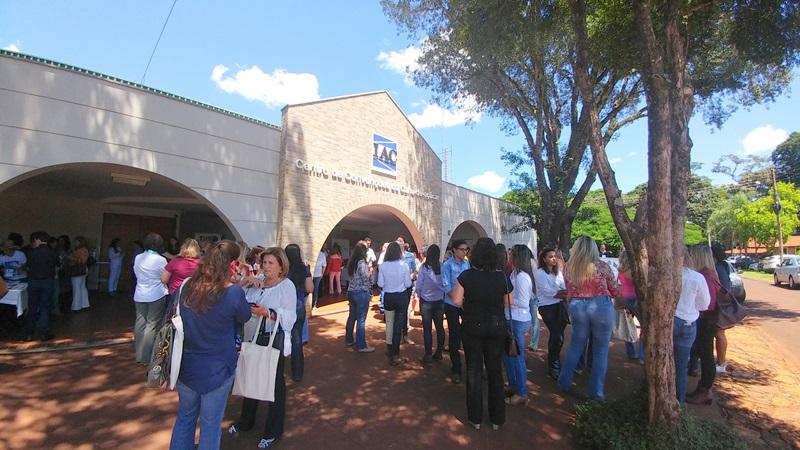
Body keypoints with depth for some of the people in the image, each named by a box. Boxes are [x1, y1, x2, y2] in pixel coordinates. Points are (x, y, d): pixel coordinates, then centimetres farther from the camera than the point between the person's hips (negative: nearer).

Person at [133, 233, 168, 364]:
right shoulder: (161, 260, -13)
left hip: (140, 295, 5)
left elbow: (136, 273, 10)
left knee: (140, 323, 11)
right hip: (157, 295, -5)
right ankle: (146, 356, 4)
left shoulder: (138, 258, 1)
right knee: (152, 325, 1)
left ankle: (139, 354, 21)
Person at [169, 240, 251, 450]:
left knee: (185, 416, 25)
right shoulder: (233, 292, -24)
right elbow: (245, 317, -5)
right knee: (210, 424, 14)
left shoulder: (188, 286, -8)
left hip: (187, 364, 5)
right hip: (217, 369, -5)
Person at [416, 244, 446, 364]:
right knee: (440, 327, 14)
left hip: (426, 301, -2)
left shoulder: (424, 266, -13)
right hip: (440, 301, 2)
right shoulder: (442, 267, -9)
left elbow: (419, 284, -8)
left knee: (427, 328, 6)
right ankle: (439, 353, 22)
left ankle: (428, 354, 11)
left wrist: (420, 295, 10)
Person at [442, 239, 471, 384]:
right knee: (454, 335, 5)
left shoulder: (467, 263, -1)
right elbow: (446, 287, -14)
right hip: (452, 305, -3)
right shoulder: (447, 265, -12)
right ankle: (456, 369, 19)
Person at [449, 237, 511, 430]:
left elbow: (456, 301, -17)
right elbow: (508, 304, -4)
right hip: (496, 326, 2)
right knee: (495, 370, 15)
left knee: (474, 371, 12)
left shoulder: (467, 275, -15)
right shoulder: (502, 277, -10)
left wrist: (469, 305, 2)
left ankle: (475, 418, 23)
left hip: (473, 326, -1)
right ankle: (497, 418, 26)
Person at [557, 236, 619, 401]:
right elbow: (615, 292, 5)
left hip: (577, 308, 2)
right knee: (600, 351, 11)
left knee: (575, 347, 18)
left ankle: (564, 383, 27)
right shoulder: (601, 265, -3)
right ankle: (596, 392, 18)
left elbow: (569, 293, 6)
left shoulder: (568, 268, 3)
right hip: (601, 307, -2)